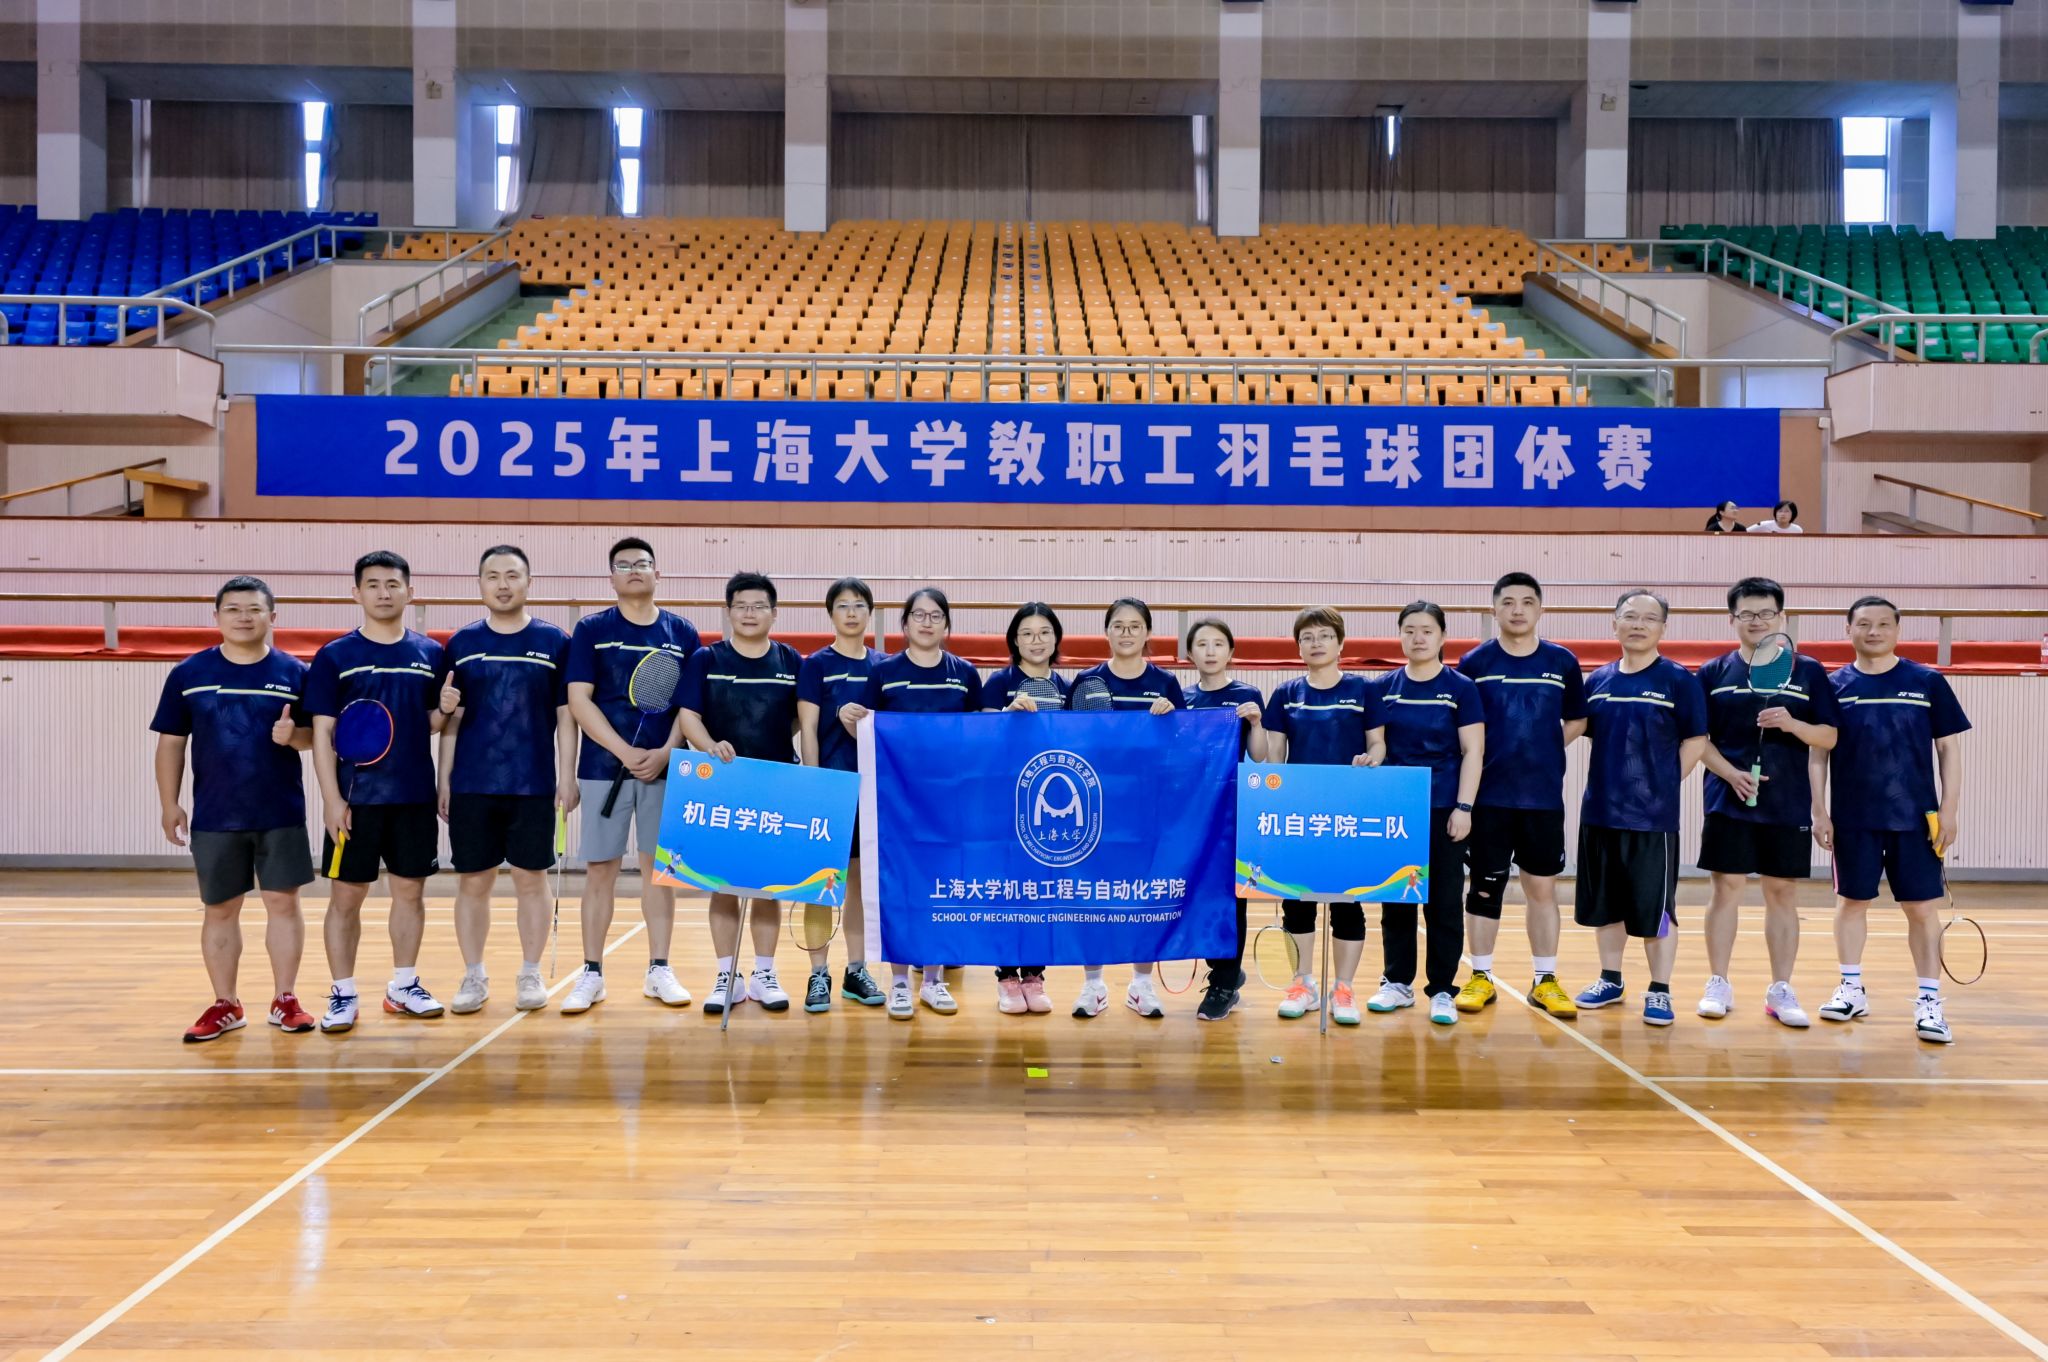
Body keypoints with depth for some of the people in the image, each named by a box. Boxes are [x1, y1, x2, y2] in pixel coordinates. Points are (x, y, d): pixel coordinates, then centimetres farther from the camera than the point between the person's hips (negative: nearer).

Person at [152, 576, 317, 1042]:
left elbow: (317, 736, 3)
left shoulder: (294, 672, 0)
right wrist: (170, 805, 0)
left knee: (283, 903, 2)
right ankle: (225, 1006, 19)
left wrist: (293, 735, -20)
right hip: (214, 817, 1)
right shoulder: (188, 674, 1)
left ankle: (285, 1000, 14)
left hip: (281, 814, -1)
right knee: (220, 910, 8)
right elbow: (171, 743, 4)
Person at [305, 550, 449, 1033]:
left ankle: (404, 986, 23)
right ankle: (343, 995, 13)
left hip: (415, 797, 3)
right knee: (346, 897, 3)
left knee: (411, 890, 10)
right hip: (356, 798, -3)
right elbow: (322, 731, -5)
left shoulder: (431, 653, 6)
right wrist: (332, 798, -11)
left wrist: (446, 711, -12)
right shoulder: (334, 656, -2)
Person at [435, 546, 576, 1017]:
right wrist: (443, 781, 4)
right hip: (471, 787, 1)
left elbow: (565, 716, 2)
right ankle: (474, 977, 18)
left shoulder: (554, 642, 2)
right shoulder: (462, 643, 6)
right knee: (473, 881, 6)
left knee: (531, 879, 5)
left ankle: (530, 976, 17)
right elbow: (452, 719, 8)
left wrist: (567, 778, -3)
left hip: (534, 787, -1)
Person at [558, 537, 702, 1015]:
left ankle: (659, 970, 14)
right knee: (600, 871, 2)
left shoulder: (683, 634, 6)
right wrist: (625, 751, -14)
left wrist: (666, 752, -11)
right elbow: (579, 699, -4)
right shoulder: (591, 630, 2)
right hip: (604, 767, -1)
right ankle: (591, 973, 10)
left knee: (659, 868, 6)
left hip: (665, 768, 1)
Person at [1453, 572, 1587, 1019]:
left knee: (1542, 886, 7)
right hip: (1489, 796, -1)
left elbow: (1577, 721, 12)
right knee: (1485, 885, 5)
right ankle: (1481, 978, 16)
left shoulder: (1562, 662, 4)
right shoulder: (1474, 662, 0)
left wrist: (1544, 750, 0)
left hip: (1544, 796, 1)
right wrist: (1479, 759, -7)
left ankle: (1545, 981, 17)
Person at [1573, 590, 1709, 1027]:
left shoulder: (1679, 680, -4)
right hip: (1599, 812, 5)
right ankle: (1610, 980, 27)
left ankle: (1659, 992, 10)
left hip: (1653, 815, -4)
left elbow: (1696, 741, -3)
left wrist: (1664, 783, -5)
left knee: (1656, 905, 0)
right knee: (1606, 903, 14)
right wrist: (1606, 781, 5)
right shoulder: (1598, 680, 7)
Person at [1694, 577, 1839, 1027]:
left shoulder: (1808, 672, 4)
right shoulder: (1714, 673, 3)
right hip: (1728, 802, -1)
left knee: (1783, 894, 6)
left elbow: (1828, 738, 2)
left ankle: (1781, 990, 14)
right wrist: (1730, 773, -14)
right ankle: (1718, 985, 12)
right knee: (1726, 889, 2)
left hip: (1788, 805, 1)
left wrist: (1793, 724, -17)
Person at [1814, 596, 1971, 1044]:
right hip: (1853, 819, 1)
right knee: (1851, 900, 9)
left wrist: (1949, 810, -3)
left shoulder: (1928, 683, 2)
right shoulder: (1833, 687, 3)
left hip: (1916, 817, -1)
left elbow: (1949, 748, 3)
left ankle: (1929, 1001, 6)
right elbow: (1818, 753, 5)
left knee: (1922, 907, 0)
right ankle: (1852, 990, 22)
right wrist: (1819, 812, -1)